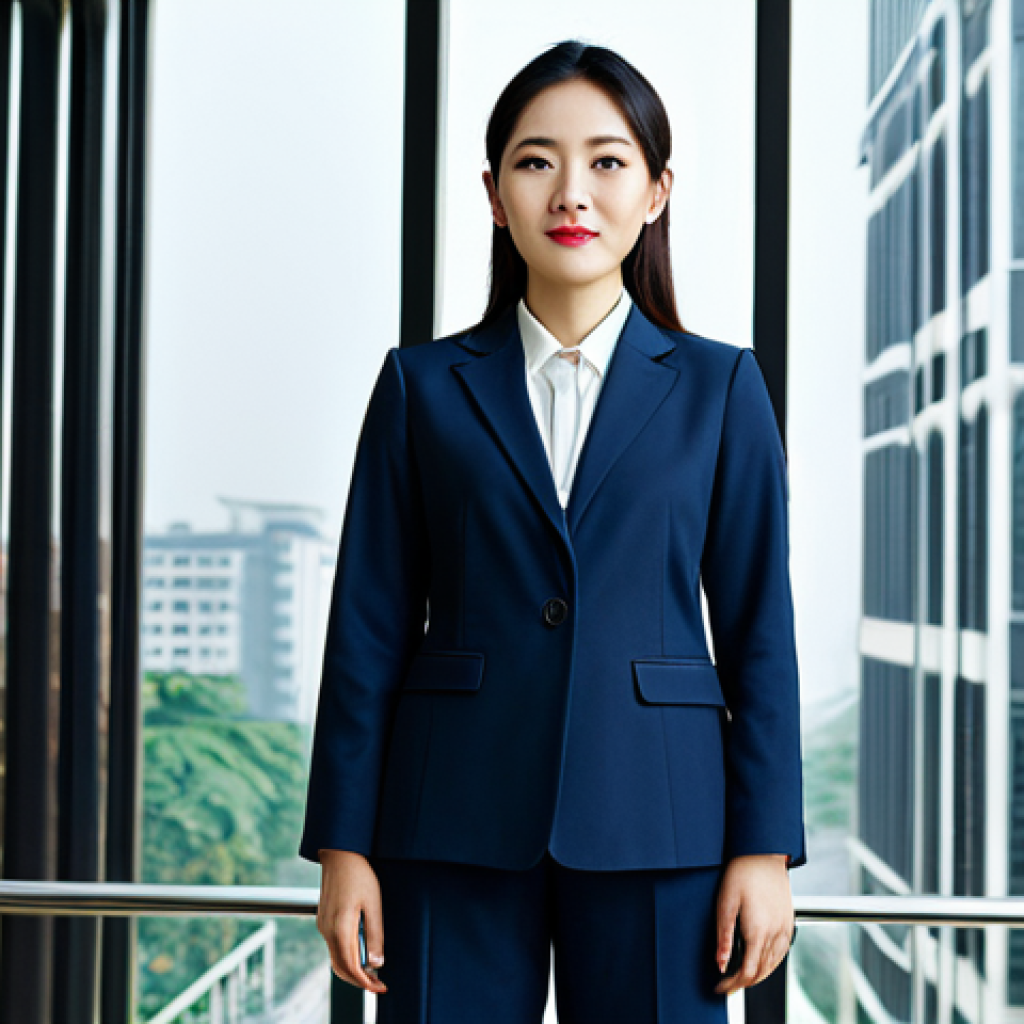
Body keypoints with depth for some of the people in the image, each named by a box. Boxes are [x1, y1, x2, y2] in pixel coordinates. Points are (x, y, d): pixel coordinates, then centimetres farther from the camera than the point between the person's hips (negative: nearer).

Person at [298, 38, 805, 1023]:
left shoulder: (719, 387, 6)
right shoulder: (423, 386, 7)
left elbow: (758, 630, 5)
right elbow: (371, 627, 6)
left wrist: (764, 847, 0)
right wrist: (344, 846, 2)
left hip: (651, 827, 0)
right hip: (456, 830, 1)